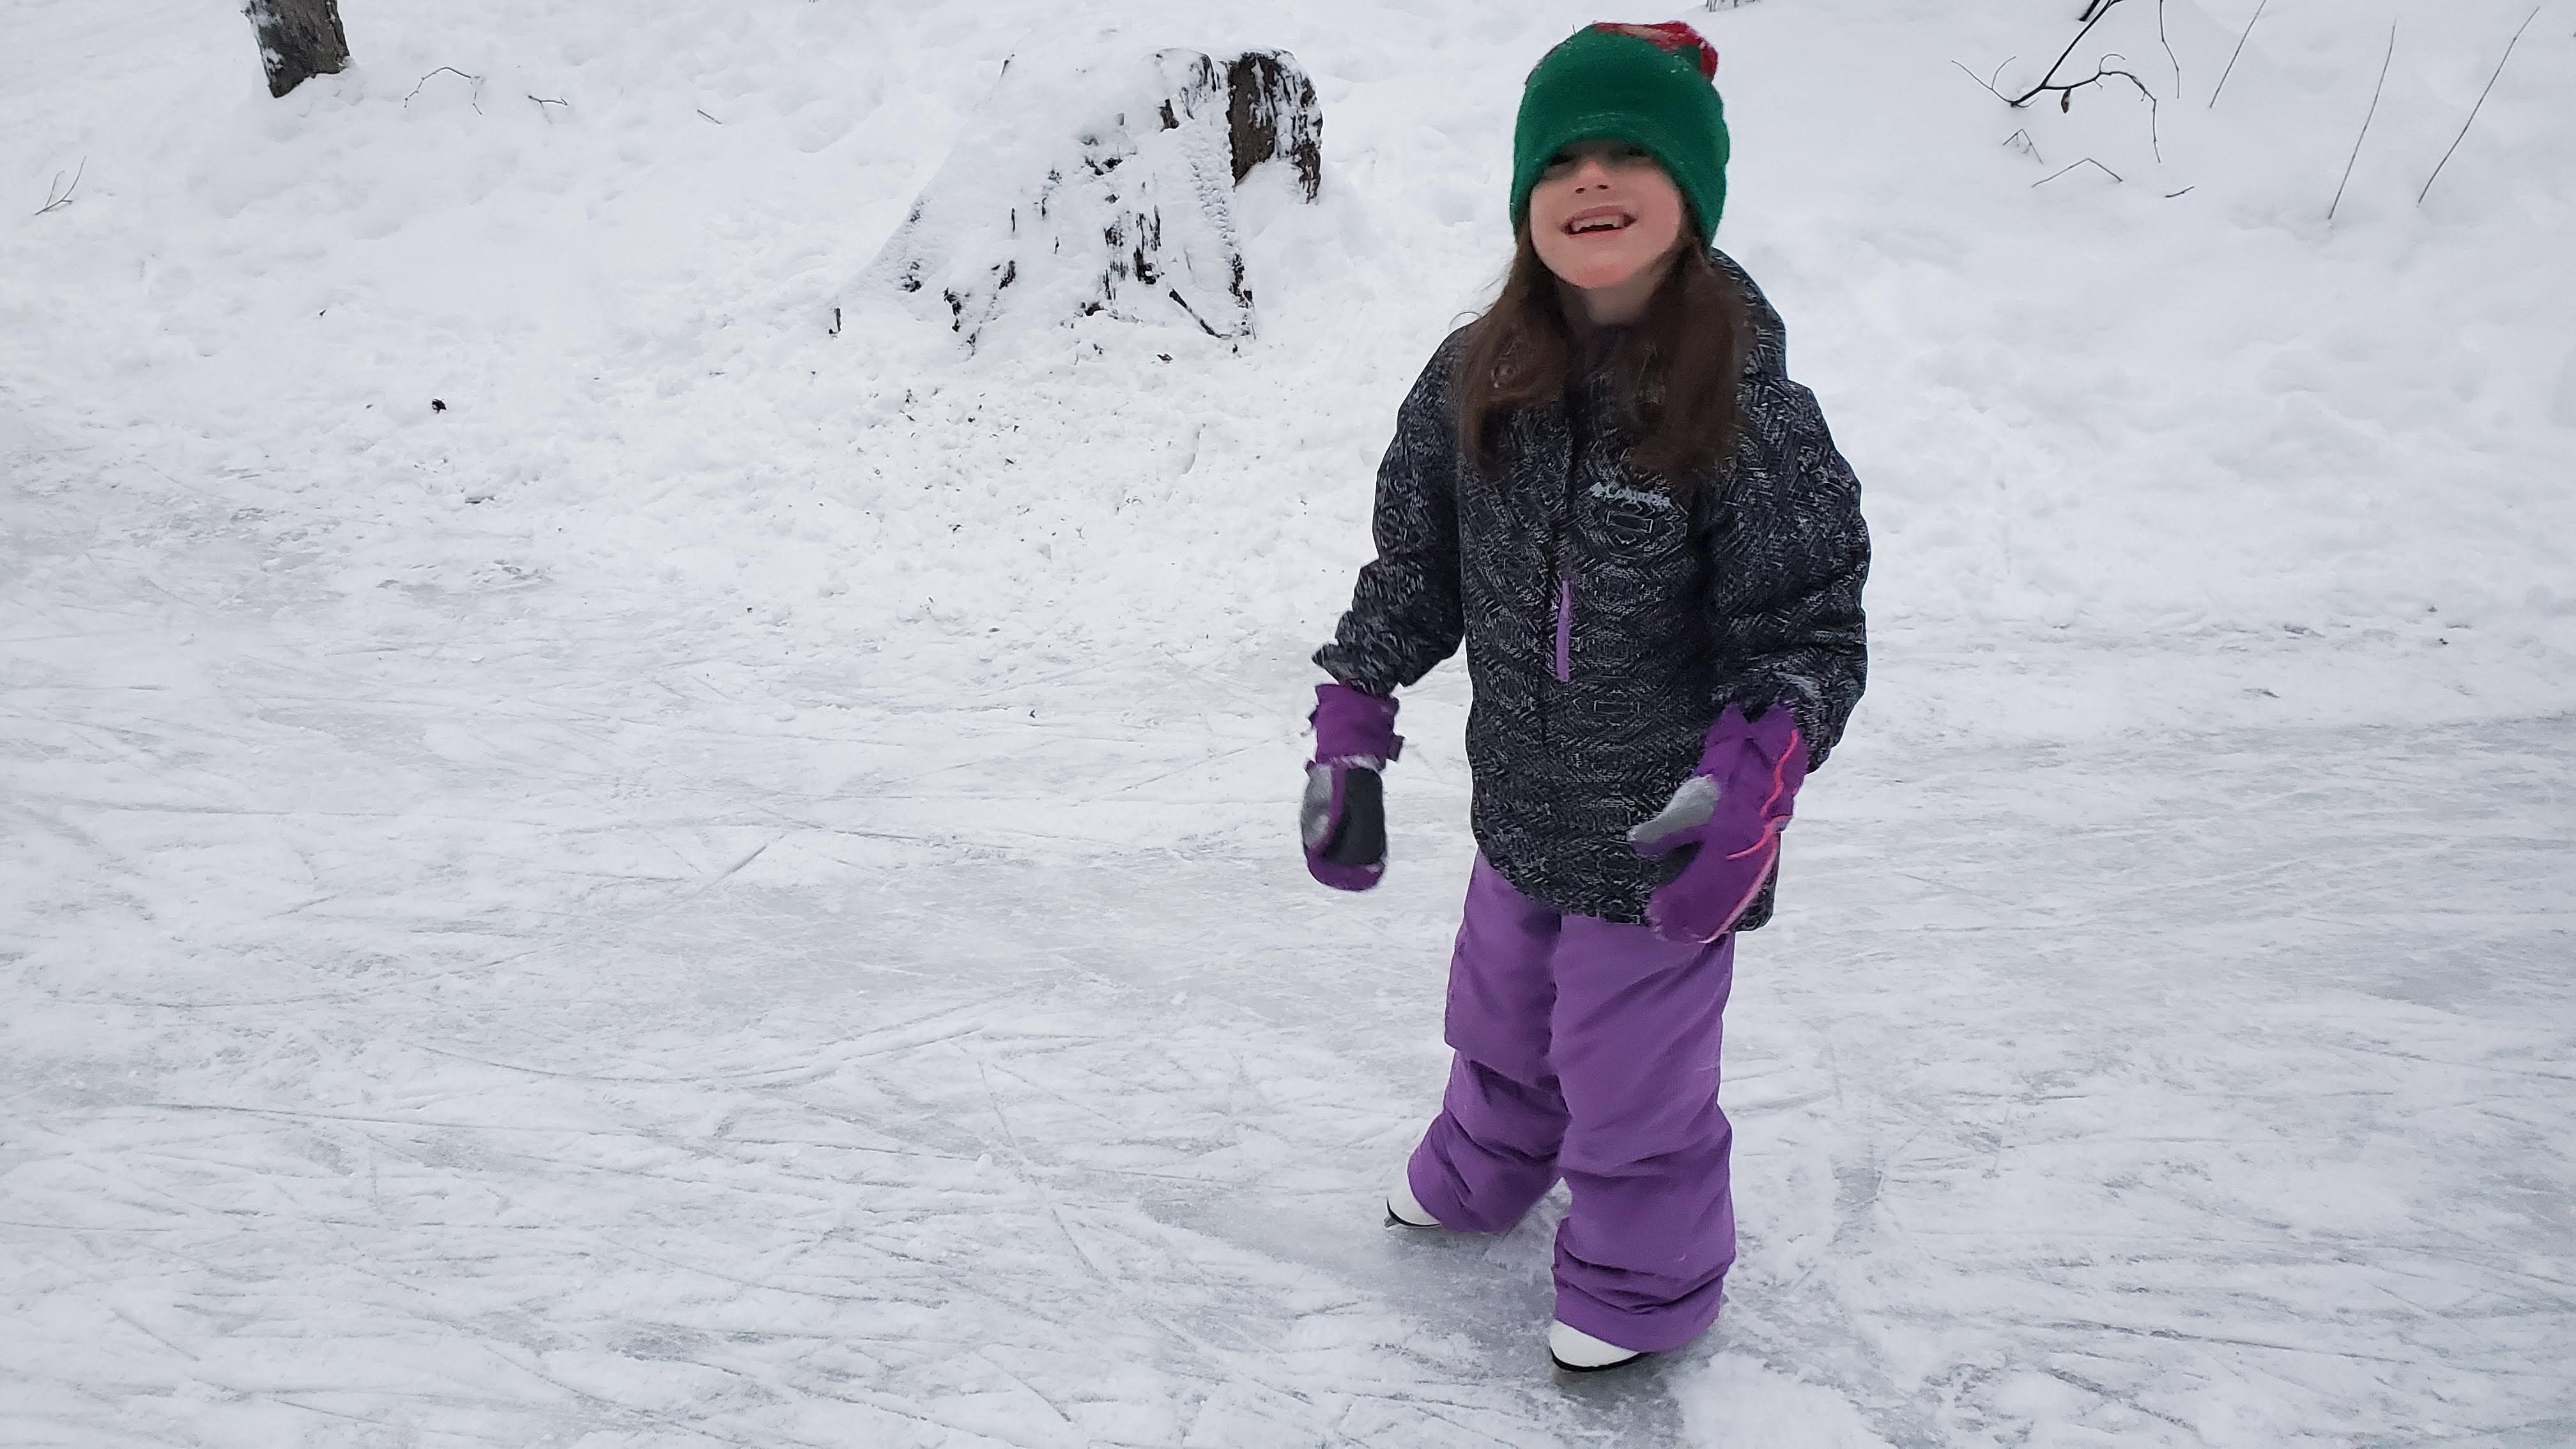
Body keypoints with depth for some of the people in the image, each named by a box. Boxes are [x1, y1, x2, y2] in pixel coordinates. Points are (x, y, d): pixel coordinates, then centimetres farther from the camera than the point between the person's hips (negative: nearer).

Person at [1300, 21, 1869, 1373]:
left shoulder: (1749, 414, -21)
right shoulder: (1473, 384, -8)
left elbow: (1810, 636, -19)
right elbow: (1412, 574, 3)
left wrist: (1748, 794, -34)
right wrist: (1349, 739, -1)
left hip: (1662, 842, -5)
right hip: (1518, 815, 5)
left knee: (1631, 1076, 11)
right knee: (1502, 1023, 29)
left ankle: (1647, 1281, 41)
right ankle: (1481, 1174, 60)